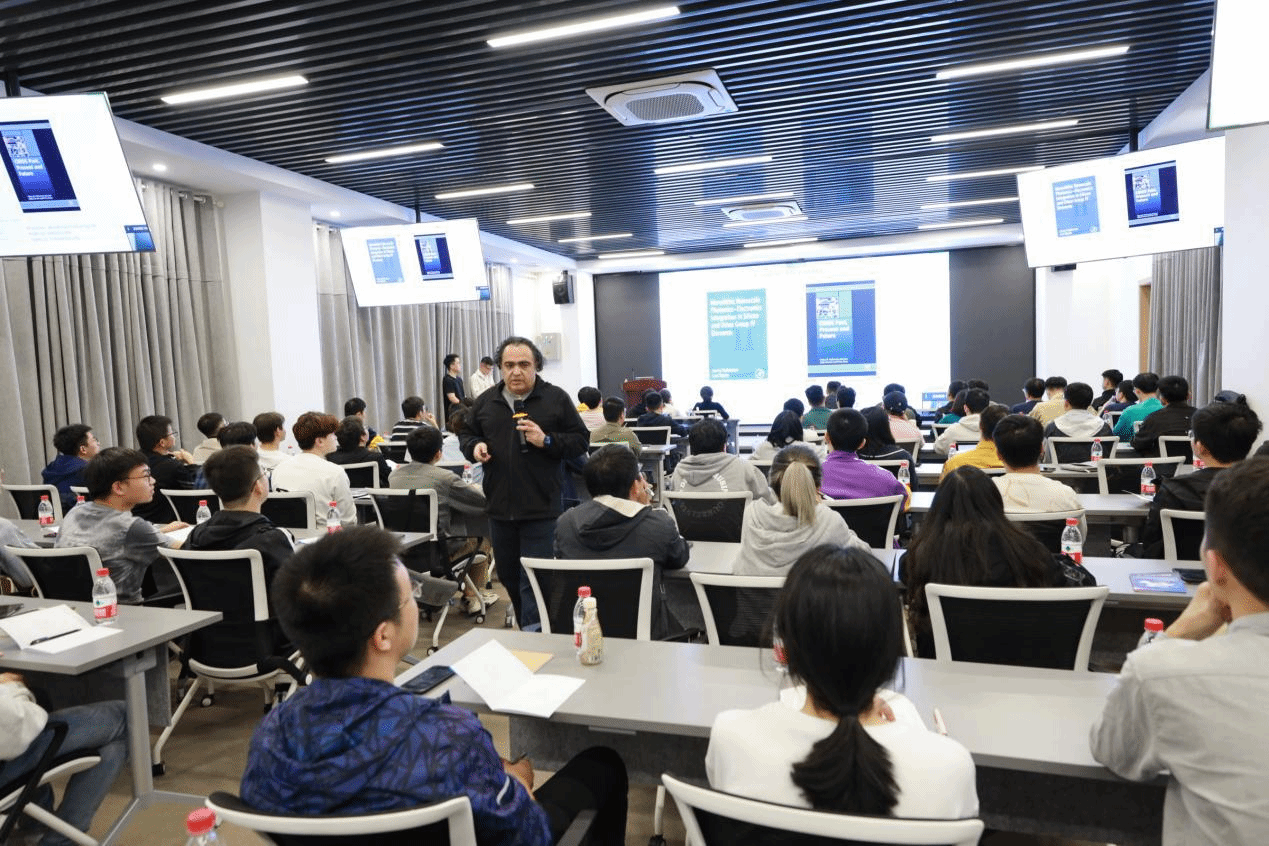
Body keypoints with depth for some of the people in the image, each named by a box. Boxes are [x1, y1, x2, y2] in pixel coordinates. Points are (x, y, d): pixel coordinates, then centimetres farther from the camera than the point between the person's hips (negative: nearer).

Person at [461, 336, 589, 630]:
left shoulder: (556, 399, -1)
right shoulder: (486, 402, 9)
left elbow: (581, 440, -1)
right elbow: (467, 435, 21)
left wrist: (547, 440, -17)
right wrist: (475, 446, -2)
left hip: (540, 509, -5)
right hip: (499, 507, 5)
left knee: (533, 581, -5)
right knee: (507, 577, 18)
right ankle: (530, 629, 37)